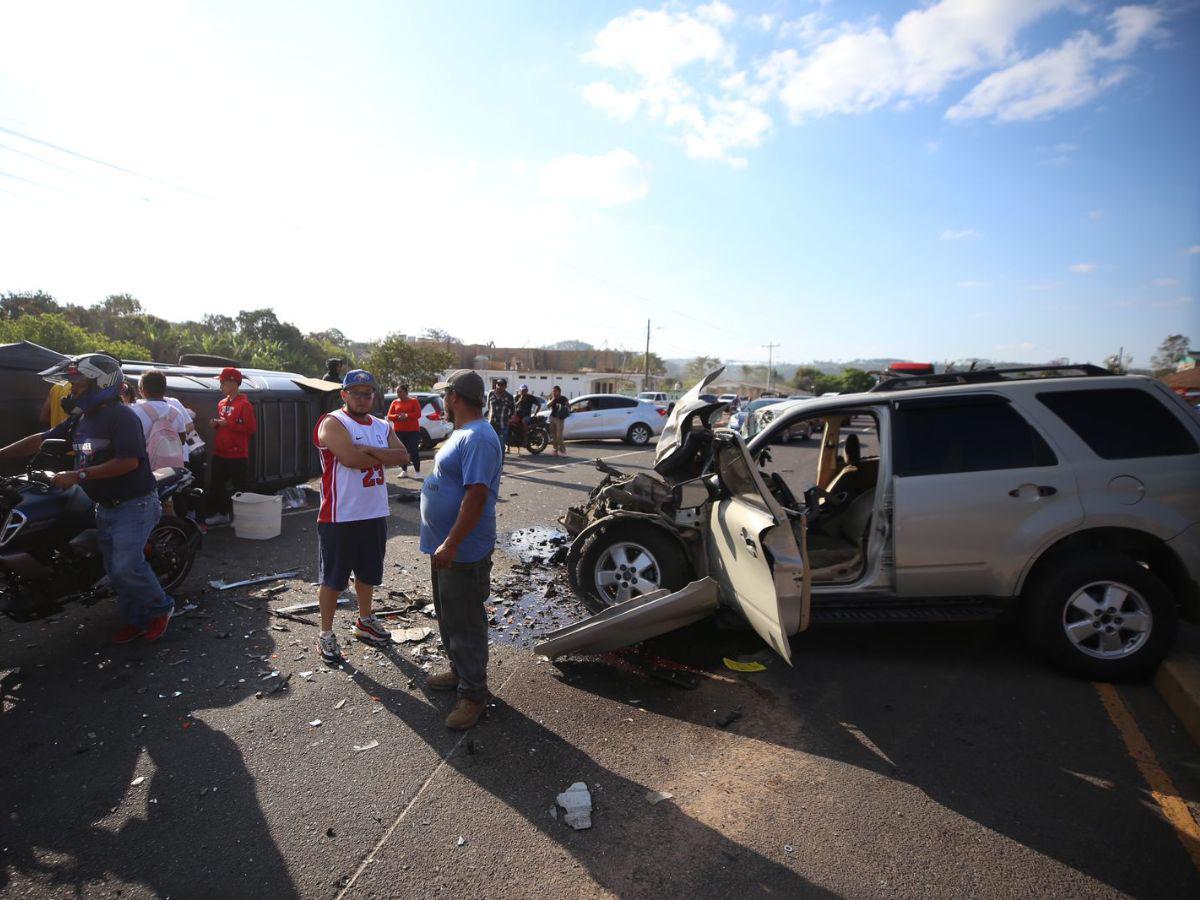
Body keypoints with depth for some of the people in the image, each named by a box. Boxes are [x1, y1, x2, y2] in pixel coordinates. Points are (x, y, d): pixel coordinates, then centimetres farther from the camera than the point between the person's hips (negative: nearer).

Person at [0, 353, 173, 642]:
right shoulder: (80, 418, 10)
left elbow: (129, 461, -27)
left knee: (127, 566, -15)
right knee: (115, 570, 11)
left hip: (134, 505, -9)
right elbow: (41, 440, 16)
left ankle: (160, 608, 6)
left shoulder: (121, 416, -18)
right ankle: (135, 619, 23)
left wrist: (78, 475, -25)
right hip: (105, 507, 9)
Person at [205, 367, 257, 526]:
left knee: (238, 488, 0)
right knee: (216, 485, 12)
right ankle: (221, 514, 25)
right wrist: (216, 424, 5)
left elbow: (251, 428, -19)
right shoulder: (221, 403, 13)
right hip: (219, 453, 8)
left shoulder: (244, 404, -12)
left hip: (237, 455, -8)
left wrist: (228, 424, -19)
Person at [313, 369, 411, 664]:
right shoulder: (333, 423, -12)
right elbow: (351, 458, -27)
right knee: (332, 578, 5)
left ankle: (364, 621, 39)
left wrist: (367, 449, -18)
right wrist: (382, 456, -9)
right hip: (339, 516, -7)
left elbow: (402, 456, -6)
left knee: (368, 573, 21)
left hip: (375, 514, 7)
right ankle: (325, 634, 20)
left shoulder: (383, 427, 10)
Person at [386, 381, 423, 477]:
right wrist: (397, 416, -14)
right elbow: (389, 416, 6)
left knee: (413, 451, -6)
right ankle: (404, 471, 16)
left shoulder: (414, 401, 1)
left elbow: (418, 414, -7)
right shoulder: (395, 402, 9)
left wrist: (406, 415, -19)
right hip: (399, 431, 3)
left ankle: (417, 471, 0)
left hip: (413, 430, -3)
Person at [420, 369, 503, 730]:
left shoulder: (478, 438, -22)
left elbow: (477, 495, -29)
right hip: (445, 547, 10)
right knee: (448, 617, 23)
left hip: (463, 552, -10)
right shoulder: (462, 433, 12)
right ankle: (459, 672, 40)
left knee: (466, 625, 2)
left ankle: (473, 694, 16)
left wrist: (451, 545, -28)